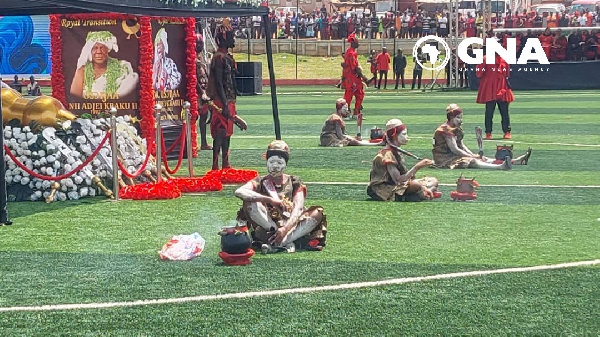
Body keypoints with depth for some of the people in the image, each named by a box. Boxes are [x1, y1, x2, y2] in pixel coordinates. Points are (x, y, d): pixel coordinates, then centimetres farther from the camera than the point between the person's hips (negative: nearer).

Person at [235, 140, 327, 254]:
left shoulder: (294, 182, 8)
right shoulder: (261, 182, 6)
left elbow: (298, 208, -9)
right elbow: (239, 192, -17)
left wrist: (285, 228, -29)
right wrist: (270, 200, -28)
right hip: (267, 226, -1)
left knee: (318, 213, -23)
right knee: (250, 203, -25)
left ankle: (279, 243, -35)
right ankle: (288, 242, -29)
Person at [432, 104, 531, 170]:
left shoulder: (456, 129, 16)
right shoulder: (446, 130, -16)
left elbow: (462, 145, 16)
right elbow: (454, 149, -20)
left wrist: (473, 155, -1)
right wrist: (472, 156, -15)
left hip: (455, 156, 9)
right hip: (444, 159, -9)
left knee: (483, 159, -3)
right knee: (472, 161, -30)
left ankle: (516, 161, -14)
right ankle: (501, 167, -54)